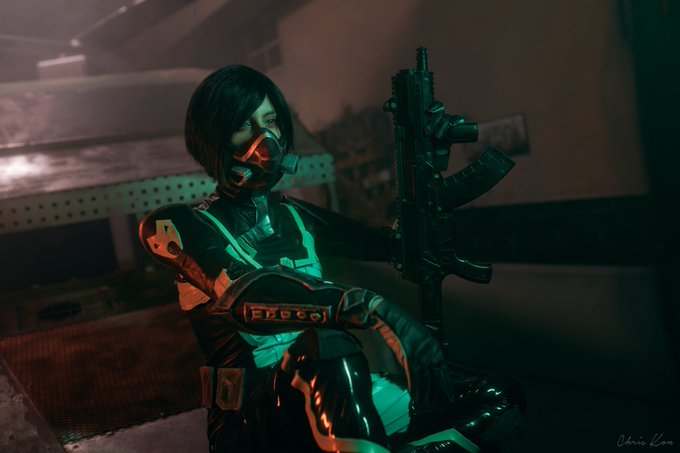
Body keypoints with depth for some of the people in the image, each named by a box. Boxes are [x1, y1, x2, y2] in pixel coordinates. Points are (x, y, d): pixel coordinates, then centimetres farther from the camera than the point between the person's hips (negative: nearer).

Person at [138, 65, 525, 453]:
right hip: (254, 420, -5)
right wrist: (374, 309, -36)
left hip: (334, 398, 6)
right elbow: (243, 292, -26)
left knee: (502, 399, -7)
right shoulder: (178, 226, -6)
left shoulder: (297, 217, 13)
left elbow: (391, 242, 13)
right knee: (328, 346, -38)